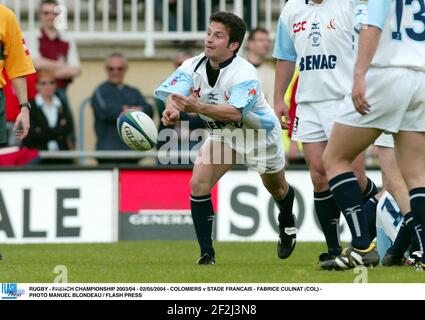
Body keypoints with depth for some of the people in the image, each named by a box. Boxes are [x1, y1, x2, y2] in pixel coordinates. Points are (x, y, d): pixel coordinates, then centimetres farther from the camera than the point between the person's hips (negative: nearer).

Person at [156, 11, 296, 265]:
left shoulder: (245, 74, -36)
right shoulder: (193, 67, -20)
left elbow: (236, 112, -50)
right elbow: (174, 94, -34)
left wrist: (198, 107, -65)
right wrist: (172, 110, -59)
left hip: (260, 133, -3)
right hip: (223, 134, 3)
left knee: (278, 189, 22)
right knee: (198, 184, -19)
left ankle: (287, 225, 57)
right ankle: (206, 254, -12)